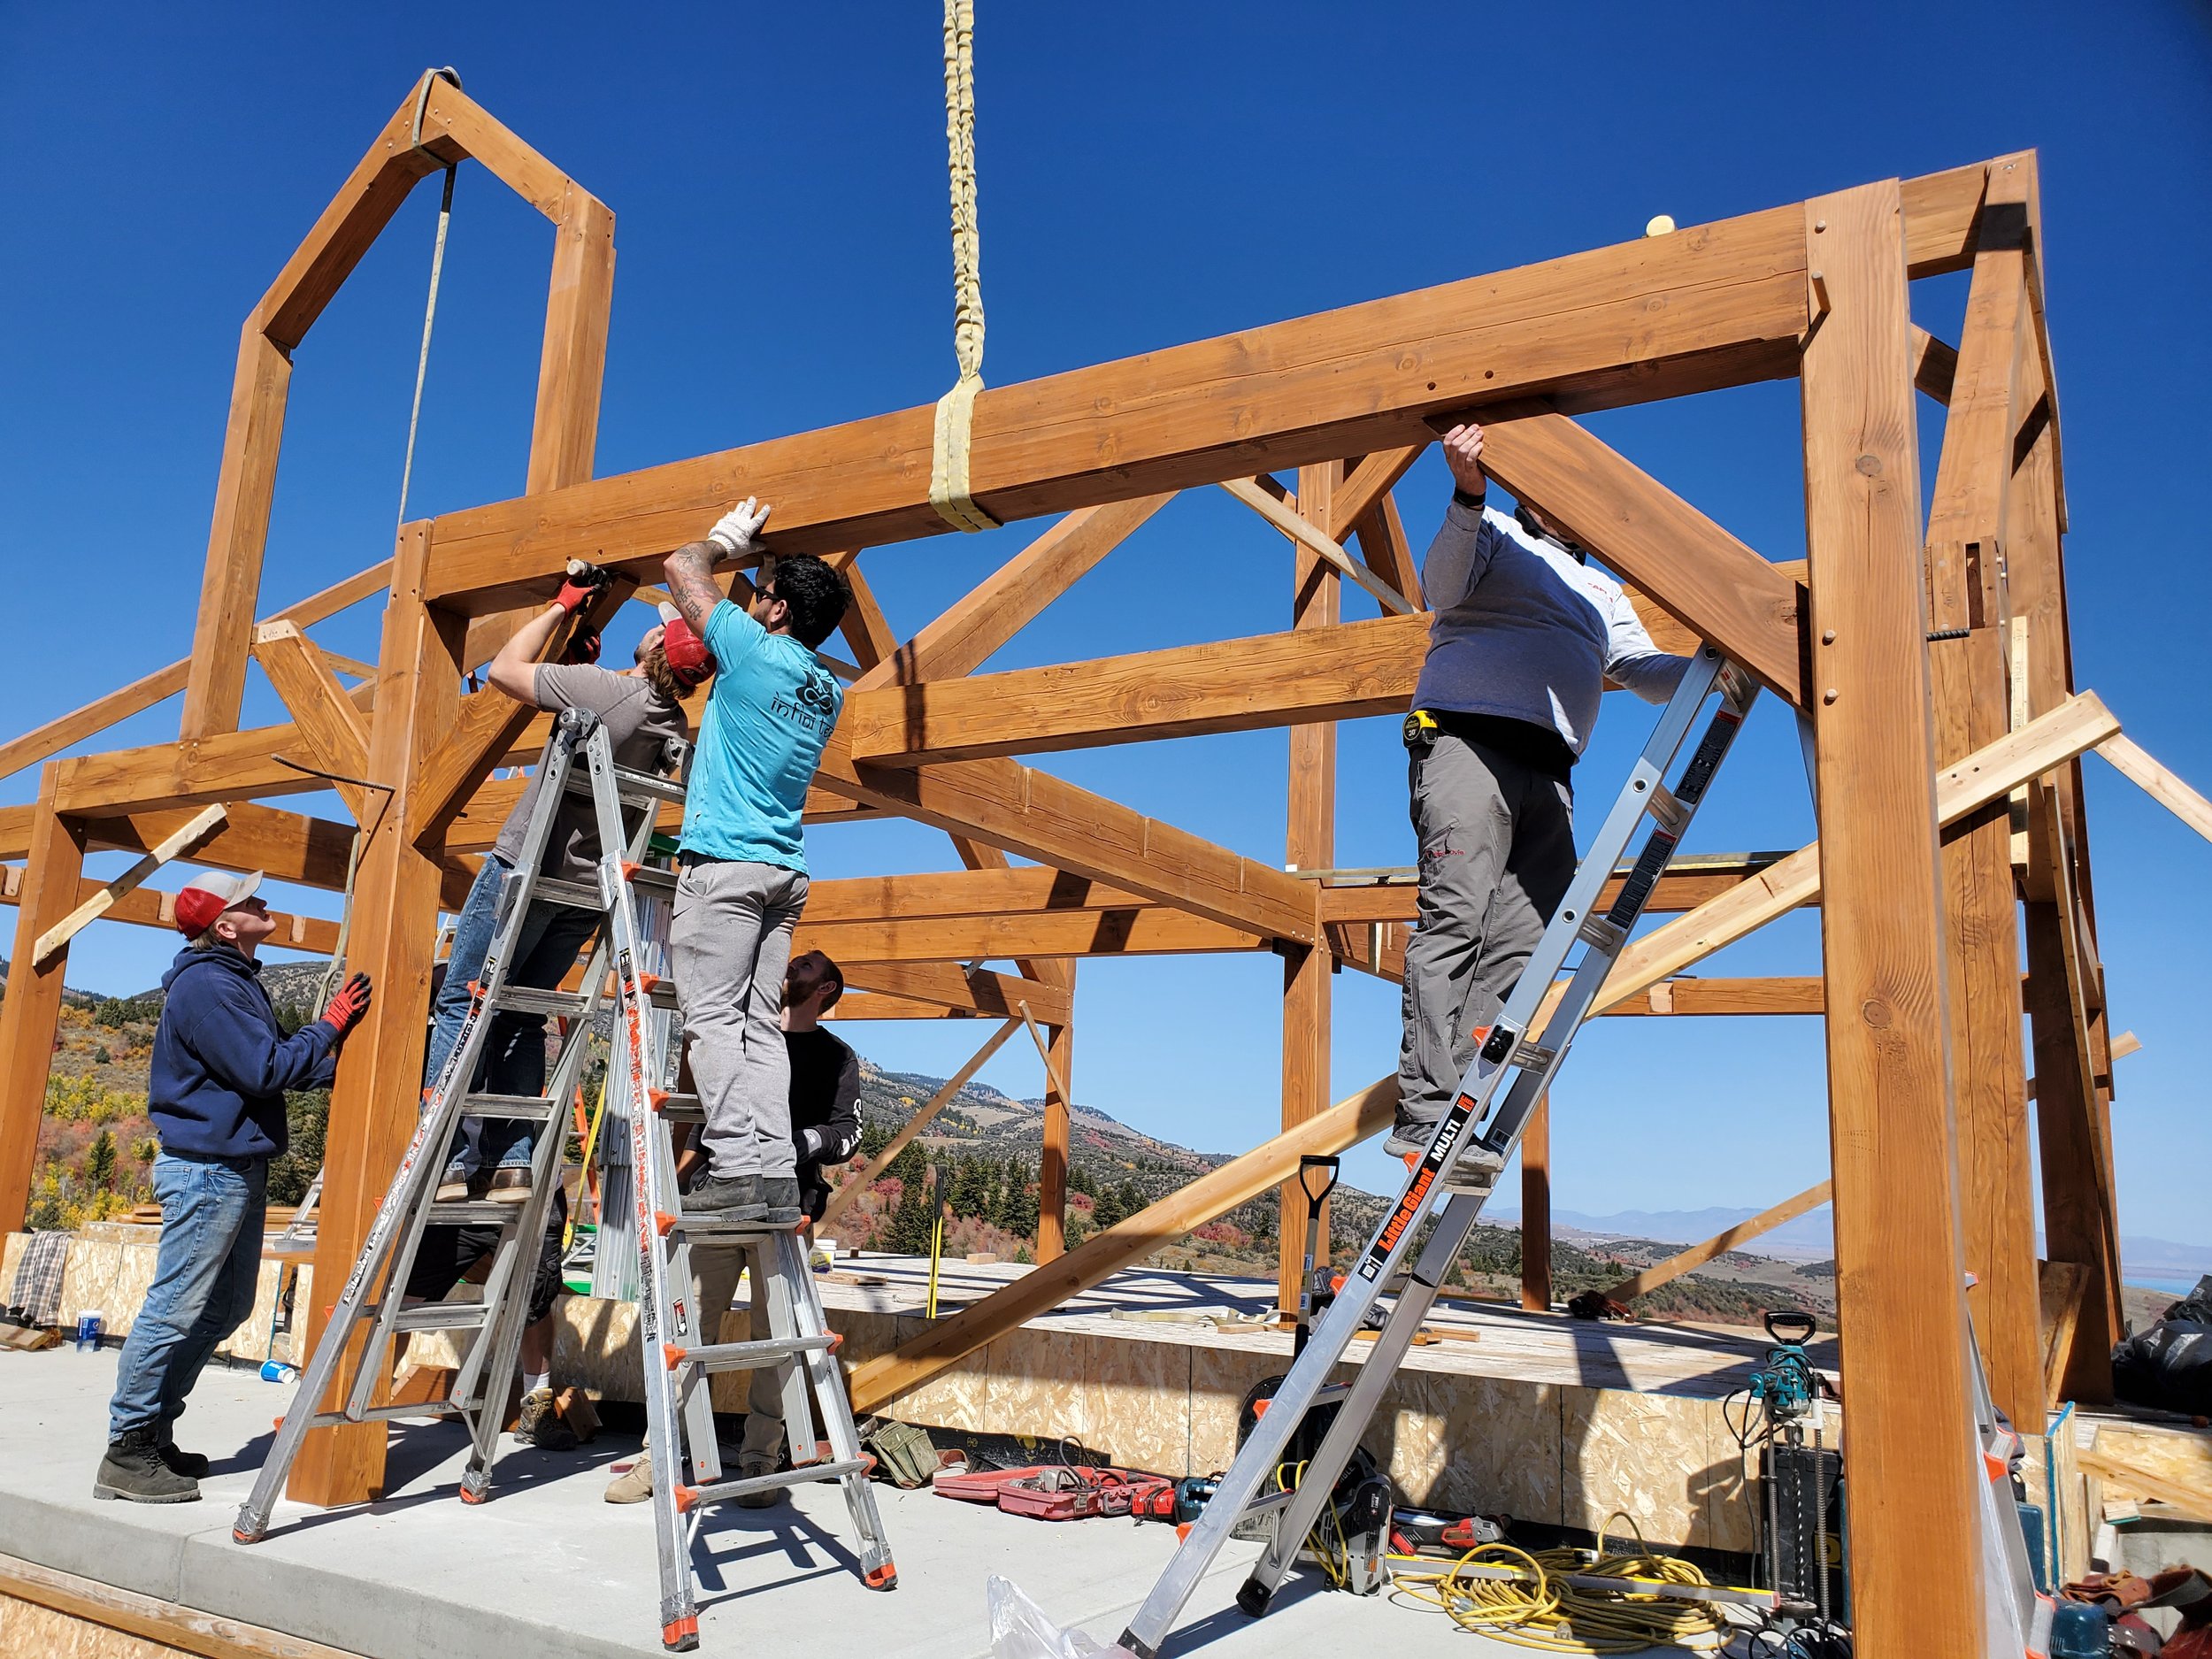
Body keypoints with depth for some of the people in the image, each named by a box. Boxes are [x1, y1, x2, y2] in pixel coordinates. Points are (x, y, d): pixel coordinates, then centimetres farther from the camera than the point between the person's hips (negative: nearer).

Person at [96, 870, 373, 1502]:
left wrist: (336, 1069, 14)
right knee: (173, 1311, -4)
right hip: (207, 1168, -11)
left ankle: (154, 1435, 25)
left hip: (237, 1166, 11)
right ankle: (127, 1454, 5)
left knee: (225, 1309, 16)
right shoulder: (207, 984, -16)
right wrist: (330, 1025, -14)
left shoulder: (237, 980, 16)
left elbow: (271, 1065, 21)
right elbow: (263, 1070, -21)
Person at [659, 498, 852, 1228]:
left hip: (724, 862, -7)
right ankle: (776, 1175, -1)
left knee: (712, 1018, -7)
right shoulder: (828, 691, 16)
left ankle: (736, 1169, -13)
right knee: (759, 1025, 4)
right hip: (785, 871, 7)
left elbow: (682, 567, 7)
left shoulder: (753, 649, -5)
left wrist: (726, 537, 24)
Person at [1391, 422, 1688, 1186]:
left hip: (1549, 770, 6)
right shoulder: (1494, 534, 15)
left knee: (1519, 940, -7)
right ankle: (1425, 1115, -21)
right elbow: (1441, 588, -4)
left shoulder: (1602, 593, 33)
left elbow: (1646, 673, 24)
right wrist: (1468, 494, -19)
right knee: (1456, 917, -18)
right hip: (1467, 737, -6)